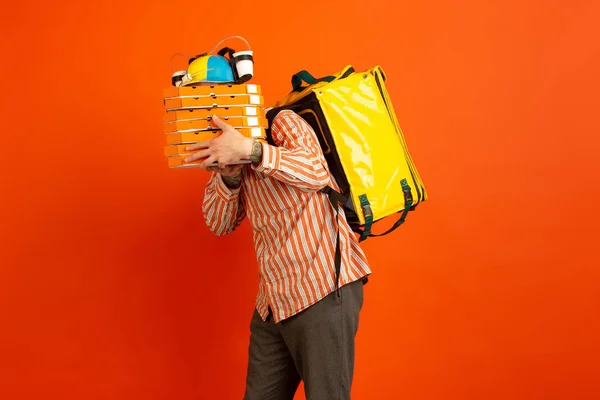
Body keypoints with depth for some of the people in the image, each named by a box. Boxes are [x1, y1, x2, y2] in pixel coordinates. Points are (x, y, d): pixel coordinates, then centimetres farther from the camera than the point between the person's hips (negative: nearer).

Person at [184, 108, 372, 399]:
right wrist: (229, 176, -11)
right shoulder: (226, 149, 13)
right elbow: (219, 225, 7)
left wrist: (251, 150, -37)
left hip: (323, 288, -7)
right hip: (273, 302, 7)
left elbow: (316, 171, -25)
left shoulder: (282, 122, -6)